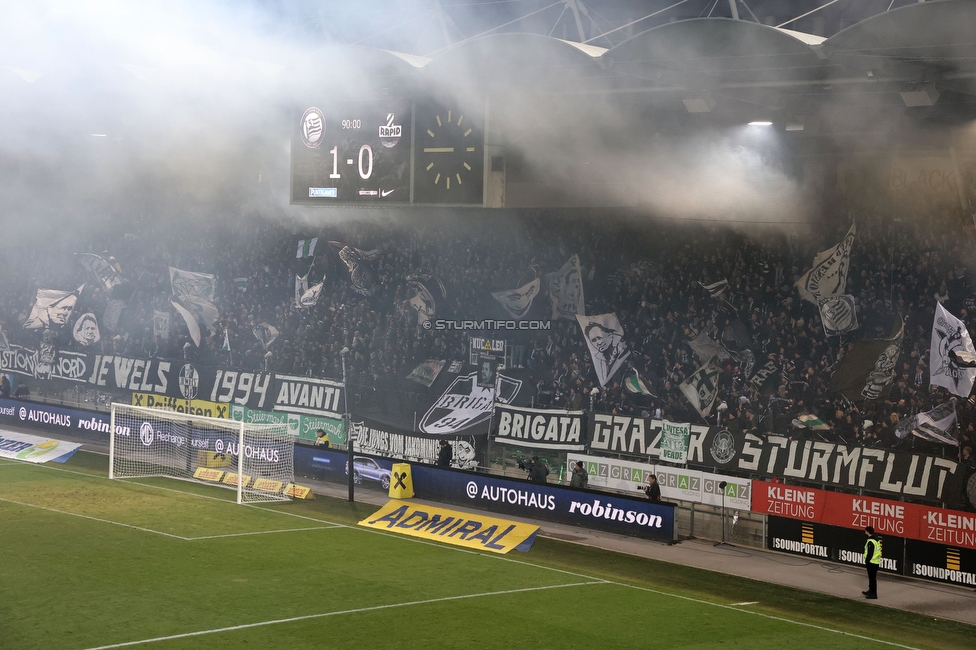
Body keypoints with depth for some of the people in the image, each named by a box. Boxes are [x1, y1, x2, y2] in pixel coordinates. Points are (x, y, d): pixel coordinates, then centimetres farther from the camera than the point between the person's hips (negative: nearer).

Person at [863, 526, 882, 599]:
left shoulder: (871, 542, -22)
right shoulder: (876, 539, 8)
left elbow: (870, 553, -23)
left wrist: (867, 561, -12)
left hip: (872, 562, -10)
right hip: (876, 561, 10)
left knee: (872, 578, -3)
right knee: (872, 577, 22)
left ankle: (873, 594, 1)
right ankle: (871, 591, 36)